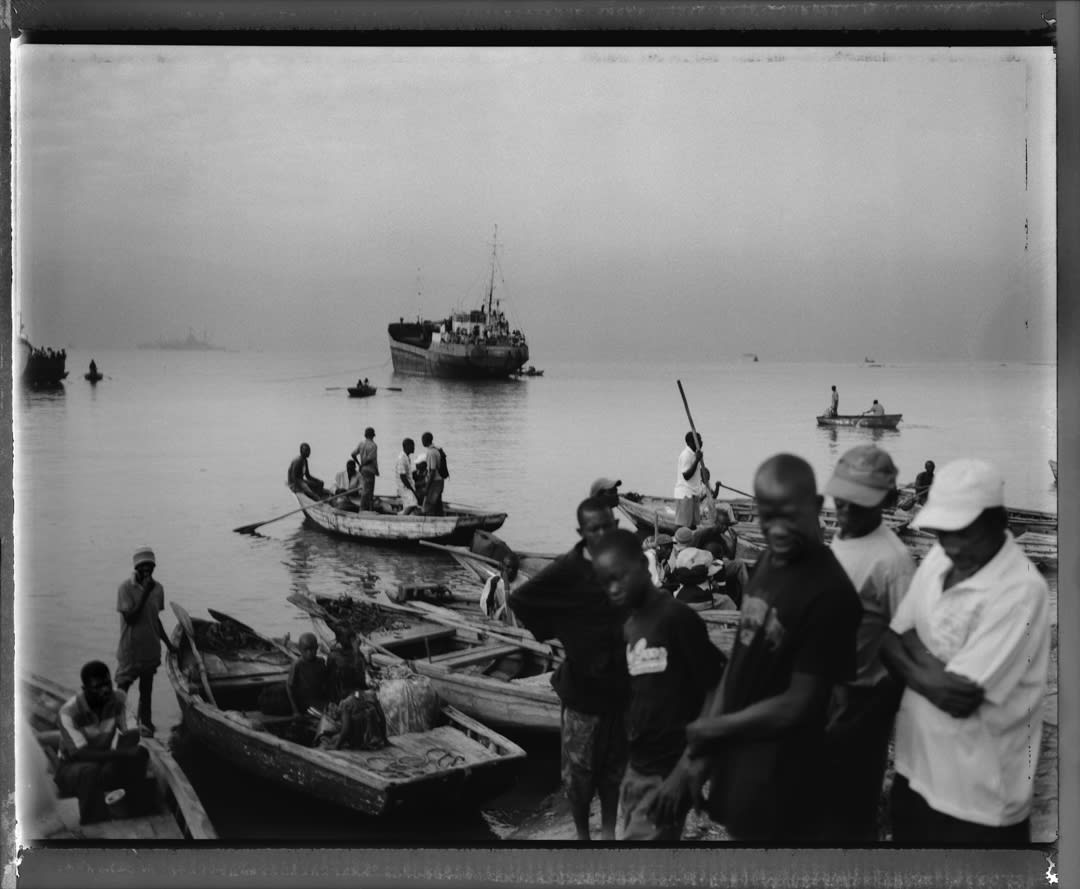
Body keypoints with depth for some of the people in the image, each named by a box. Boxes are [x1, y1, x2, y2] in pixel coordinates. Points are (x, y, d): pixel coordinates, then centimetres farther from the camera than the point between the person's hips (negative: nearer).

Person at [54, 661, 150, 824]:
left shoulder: (118, 700, -11)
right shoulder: (69, 711, -26)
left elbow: (131, 735, -10)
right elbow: (81, 754, -30)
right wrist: (122, 754, -38)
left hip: (103, 762, 4)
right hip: (71, 767, -4)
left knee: (140, 753, -22)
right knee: (91, 770, -39)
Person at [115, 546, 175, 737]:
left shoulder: (158, 588, 3)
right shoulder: (126, 588, -13)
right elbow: (130, 617, -20)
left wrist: (168, 643, 16)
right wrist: (144, 593, -24)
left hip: (151, 648, 5)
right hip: (130, 648, -5)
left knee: (146, 689, 14)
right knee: (123, 686, 1)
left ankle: (144, 723, 26)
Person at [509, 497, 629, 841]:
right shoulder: (568, 568, -15)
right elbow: (520, 599, -15)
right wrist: (554, 633, -11)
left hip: (621, 685, 4)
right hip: (583, 686, -4)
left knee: (613, 766, 16)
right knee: (579, 770, 7)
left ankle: (608, 831, 32)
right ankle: (582, 832, 25)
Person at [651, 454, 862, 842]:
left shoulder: (829, 594, -22)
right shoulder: (767, 561, 2)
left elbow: (799, 704, -19)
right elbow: (740, 660, 4)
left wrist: (712, 729, -9)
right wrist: (700, 750, 0)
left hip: (777, 780, -7)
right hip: (736, 757, 7)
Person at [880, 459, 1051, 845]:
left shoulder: (1020, 591, -22)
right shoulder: (938, 558, 2)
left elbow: (960, 700, -24)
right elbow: (889, 643, 4)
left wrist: (913, 646, -10)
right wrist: (928, 678, -15)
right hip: (915, 768, 7)